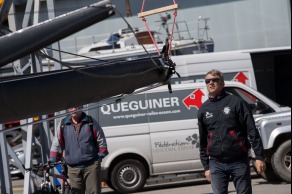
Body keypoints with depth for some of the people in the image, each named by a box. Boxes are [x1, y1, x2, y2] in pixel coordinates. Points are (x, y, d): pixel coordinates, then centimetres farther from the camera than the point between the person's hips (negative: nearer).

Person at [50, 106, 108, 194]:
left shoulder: (91, 122, 3)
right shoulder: (63, 125, 7)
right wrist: (51, 161, 3)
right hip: (73, 168, 2)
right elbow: (57, 144, 11)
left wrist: (100, 157, 0)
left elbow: (101, 141, 7)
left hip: (91, 165, -2)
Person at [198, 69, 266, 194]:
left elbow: (252, 131, -4)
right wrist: (206, 167, 14)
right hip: (216, 164, 3)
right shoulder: (203, 110, 11)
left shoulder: (236, 102, -1)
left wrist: (259, 156, -10)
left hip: (239, 161, -3)